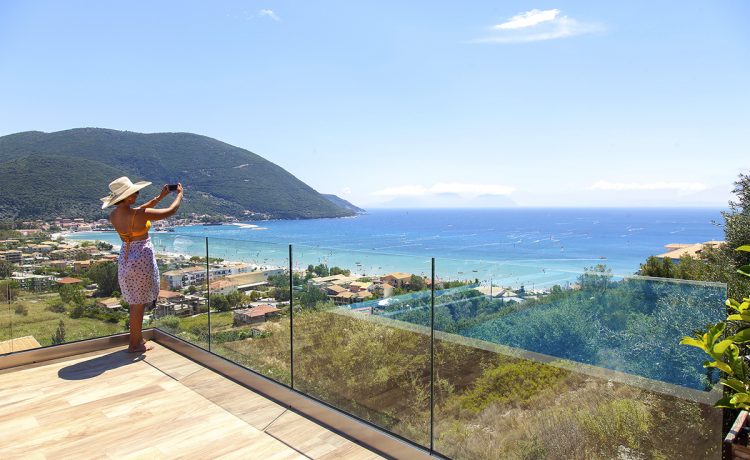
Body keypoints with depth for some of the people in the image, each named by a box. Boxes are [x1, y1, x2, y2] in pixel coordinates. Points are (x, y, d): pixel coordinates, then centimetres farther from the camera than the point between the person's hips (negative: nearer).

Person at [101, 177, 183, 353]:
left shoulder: (113, 216, -1)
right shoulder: (139, 215, -23)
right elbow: (170, 211, -15)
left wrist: (159, 197, 16)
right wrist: (179, 194, 2)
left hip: (125, 259, 7)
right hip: (142, 260, -7)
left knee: (135, 302, 21)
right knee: (139, 304, 6)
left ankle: (138, 337, 34)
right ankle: (134, 344, 17)